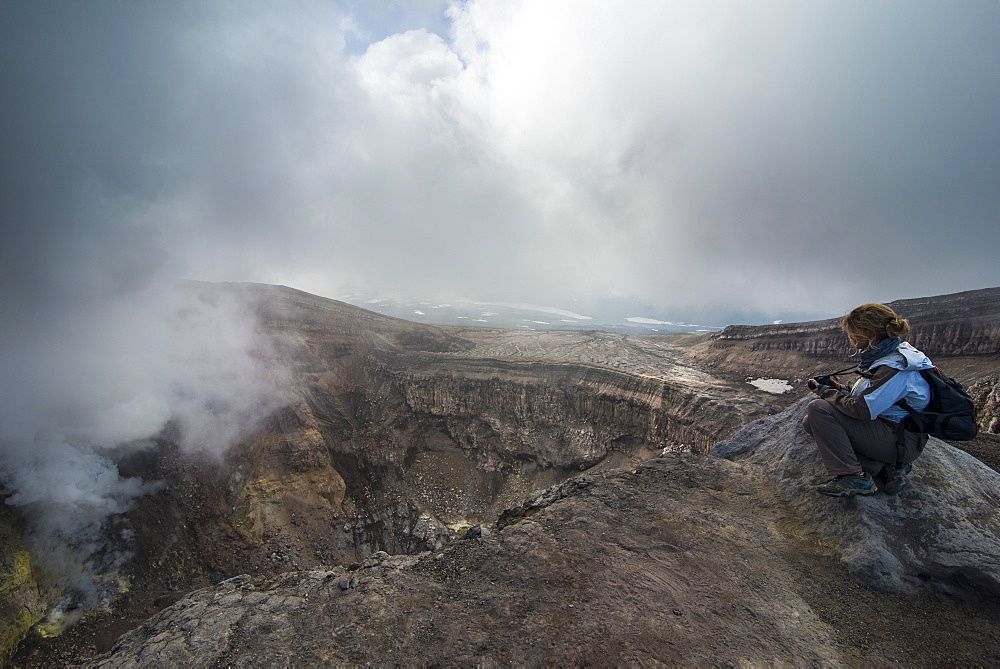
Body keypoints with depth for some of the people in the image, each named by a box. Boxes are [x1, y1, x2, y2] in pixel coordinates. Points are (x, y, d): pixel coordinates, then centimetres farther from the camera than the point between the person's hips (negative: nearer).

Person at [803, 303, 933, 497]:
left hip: (901, 441, -10)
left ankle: (853, 477, -15)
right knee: (810, 422, 4)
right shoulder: (886, 355, 9)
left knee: (818, 409, -23)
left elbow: (862, 410, -27)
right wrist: (841, 390, 2)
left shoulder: (895, 366, -22)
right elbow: (872, 399, 16)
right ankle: (885, 468, 1)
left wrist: (826, 392, -13)